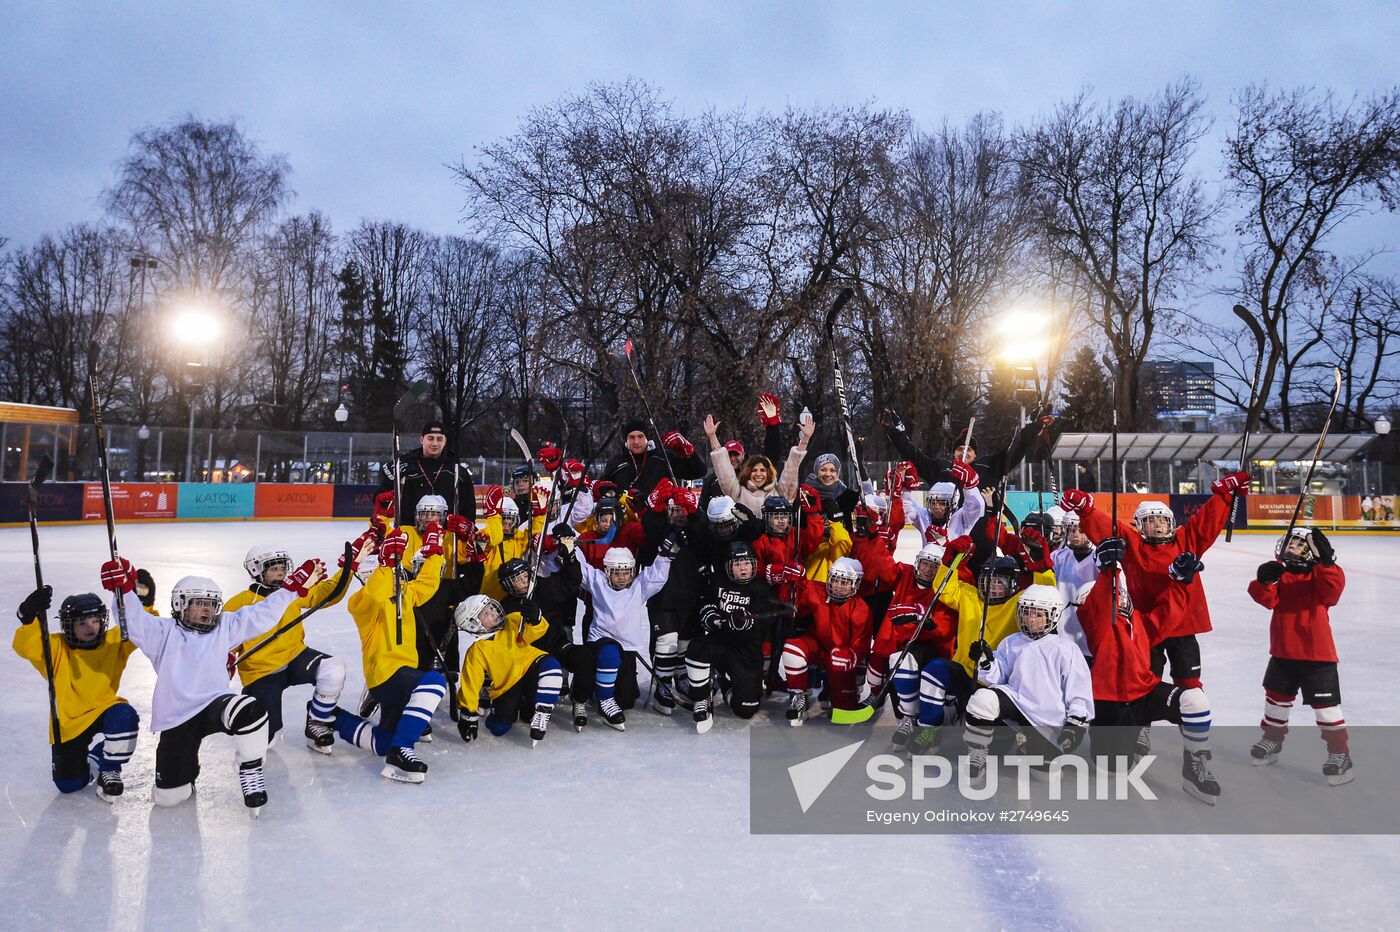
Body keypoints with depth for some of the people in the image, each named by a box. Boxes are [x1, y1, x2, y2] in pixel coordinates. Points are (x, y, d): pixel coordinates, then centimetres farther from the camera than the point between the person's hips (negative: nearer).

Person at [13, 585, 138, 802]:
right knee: (68, 784, -1)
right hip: (68, 722, 0)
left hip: (103, 710, 0)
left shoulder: (114, 642, -9)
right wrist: (30, 618, -47)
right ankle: (92, 757, 36)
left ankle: (110, 768, -9)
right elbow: (26, 647, -29)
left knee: (125, 716, -36)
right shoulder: (57, 648, -13)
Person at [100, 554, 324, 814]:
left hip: (214, 704, 0)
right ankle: (186, 770, 36)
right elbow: (134, 622, -13)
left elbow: (262, 614, 4)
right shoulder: (164, 632, 3)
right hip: (175, 718, 0)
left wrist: (294, 586, -4)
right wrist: (123, 589, -30)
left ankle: (250, 772, -12)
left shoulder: (224, 627, 9)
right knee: (169, 795, -1)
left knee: (250, 711, -36)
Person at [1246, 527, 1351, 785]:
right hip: (1282, 652, 4)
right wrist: (1263, 581, -32)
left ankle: (1339, 751, 11)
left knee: (1325, 703, -2)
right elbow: (1268, 598, -11)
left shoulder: (1319, 573, -6)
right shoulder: (1277, 573, 2)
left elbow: (1333, 589, -26)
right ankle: (1272, 737, 37)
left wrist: (1326, 560, -39)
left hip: (1317, 653, -4)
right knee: (1277, 696, 19)